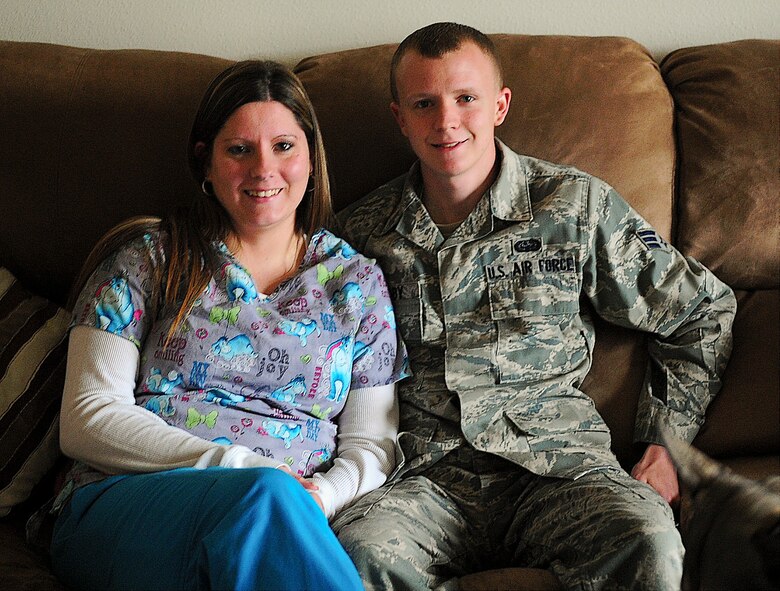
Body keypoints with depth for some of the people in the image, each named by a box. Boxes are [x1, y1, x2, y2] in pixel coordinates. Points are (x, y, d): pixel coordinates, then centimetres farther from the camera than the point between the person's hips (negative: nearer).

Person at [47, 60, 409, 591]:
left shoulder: (358, 282, 16)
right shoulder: (149, 257, 9)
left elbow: (371, 445, 14)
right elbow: (86, 420, 1)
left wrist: (319, 496, -11)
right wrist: (240, 466, -11)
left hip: (288, 523, 2)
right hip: (119, 510, -1)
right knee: (263, 494, -36)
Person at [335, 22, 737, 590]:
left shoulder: (578, 206, 7)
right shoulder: (362, 234, 10)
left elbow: (704, 311, 16)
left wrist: (667, 442, 9)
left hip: (557, 463, 0)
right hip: (424, 477, 1)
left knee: (650, 545, -34)